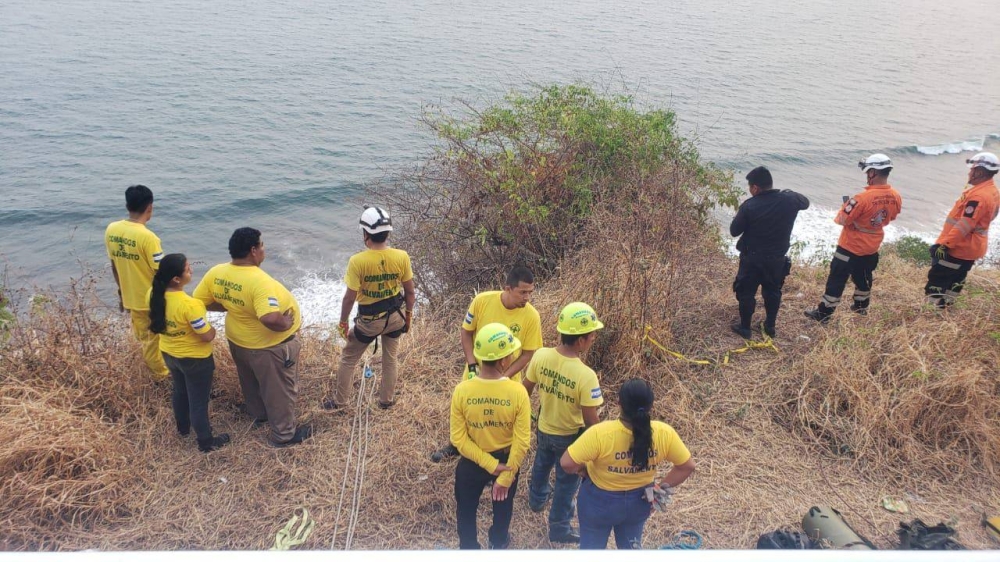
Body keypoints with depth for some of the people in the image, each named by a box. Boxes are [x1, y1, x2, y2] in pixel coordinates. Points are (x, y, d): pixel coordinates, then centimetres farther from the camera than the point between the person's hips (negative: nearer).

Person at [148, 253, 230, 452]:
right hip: (195, 359, -7)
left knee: (180, 391, 31)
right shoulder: (190, 305, -36)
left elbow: (158, 321, 5)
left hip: (169, 353, 7)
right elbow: (208, 336, -27)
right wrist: (212, 327, -5)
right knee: (199, 401, 13)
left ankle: (183, 427, 54)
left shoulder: (155, 295, -14)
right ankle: (206, 442, 32)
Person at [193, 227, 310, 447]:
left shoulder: (216, 273, -14)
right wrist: (287, 324, -27)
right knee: (280, 389, 15)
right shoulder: (259, 281, -37)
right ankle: (284, 434, 33)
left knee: (251, 381, 32)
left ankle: (258, 414, 56)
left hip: (238, 340, 8)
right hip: (269, 346, -8)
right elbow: (271, 319, -48)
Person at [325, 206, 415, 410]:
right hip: (395, 317, 3)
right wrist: (408, 315, 11)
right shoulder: (401, 257, -15)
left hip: (369, 320, -2)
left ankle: (340, 400, 34)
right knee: (390, 359, 24)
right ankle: (387, 399, 40)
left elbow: (350, 298, -17)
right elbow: (410, 292, -5)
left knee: (348, 359, 21)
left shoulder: (357, 261, -24)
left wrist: (343, 323, -1)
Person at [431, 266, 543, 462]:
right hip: (476, 372, 2)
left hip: (506, 378, -2)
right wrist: (472, 367, -16)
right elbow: (466, 332, -10)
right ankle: (455, 445, 52)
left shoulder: (532, 316, -23)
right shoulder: (482, 300, -23)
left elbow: (527, 353, -13)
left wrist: (503, 377, -20)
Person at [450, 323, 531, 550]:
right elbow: (522, 441, -22)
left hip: (472, 462, -1)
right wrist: (506, 476, -12)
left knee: (466, 508, 26)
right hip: (507, 460, 1)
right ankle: (498, 543, 55)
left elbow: (458, 438, -19)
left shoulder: (462, 391, -25)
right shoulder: (518, 392, -27)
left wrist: (489, 464, -13)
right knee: (503, 504, 31)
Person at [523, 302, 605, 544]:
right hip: (570, 436, -5)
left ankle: (537, 498, 60)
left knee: (541, 465, 34)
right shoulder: (586, 375, -36)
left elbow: (526, 390, -5)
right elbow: (590, 420, -26)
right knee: (566, 482, 20)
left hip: (544, 428, 5)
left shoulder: (540, 356, -21)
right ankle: (559, 528, 39)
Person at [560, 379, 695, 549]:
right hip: (638, 501, 3)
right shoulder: (665, 434, -24)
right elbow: (687, 466, -9)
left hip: (599, 502, -3)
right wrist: (662, 487, 2)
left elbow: (566, 463, -28)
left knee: (592, 546, 23)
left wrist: (584, 469, -7)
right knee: (631, 546, 30)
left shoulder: (600, 433, -35)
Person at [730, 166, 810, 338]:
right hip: (777, 258, 4)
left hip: (752, 258, -4)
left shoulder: (749, 206, -20)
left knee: (746, 292, 12)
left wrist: (741, 215, 6)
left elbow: (734, 231, -9)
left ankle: (745, 328, 20)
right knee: (773, 292, 21)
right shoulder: (789, 199, -9)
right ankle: (770, 327, 30)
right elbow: (805, 202, 15)